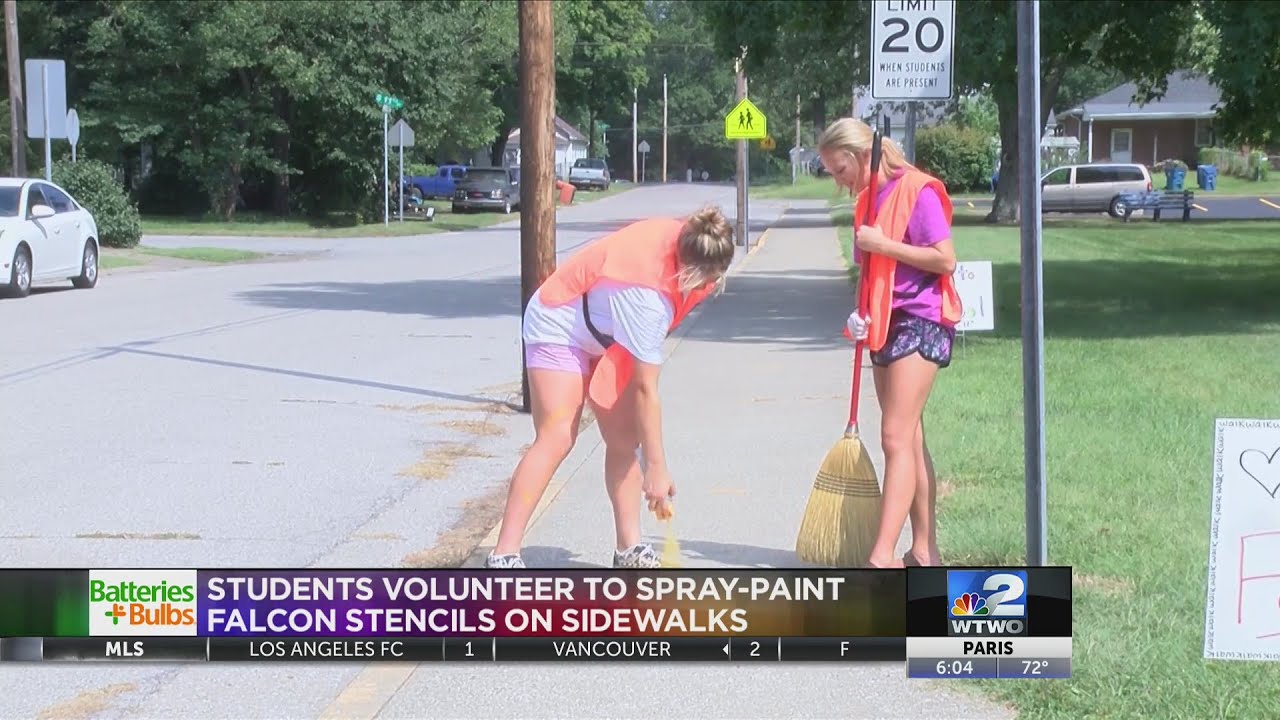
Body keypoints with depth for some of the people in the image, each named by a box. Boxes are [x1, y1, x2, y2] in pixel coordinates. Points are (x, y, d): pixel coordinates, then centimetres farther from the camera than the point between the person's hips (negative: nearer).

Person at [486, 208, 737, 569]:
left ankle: (629, 549, 7)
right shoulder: (647, 294, -40)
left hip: (606, 333, 9)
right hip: (559, 326, -9)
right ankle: (504, 556, -22)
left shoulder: (685, 239, -18)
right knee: (556, 438, -20)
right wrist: (656, 467, -31)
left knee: (624, 439, 2)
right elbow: (645, 389, -35)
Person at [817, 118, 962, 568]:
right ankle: (924, 551, 15)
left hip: (921, 321, -9)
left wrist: (883, 244, -19)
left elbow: (946, 260, -18)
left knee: (897, 438, -15)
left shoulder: (917, 191, -12)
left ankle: (882, 557, -20)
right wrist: (860, 314, 4)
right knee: (909, 440, 10)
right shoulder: (869, 199, 14)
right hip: (885, 324, 9)